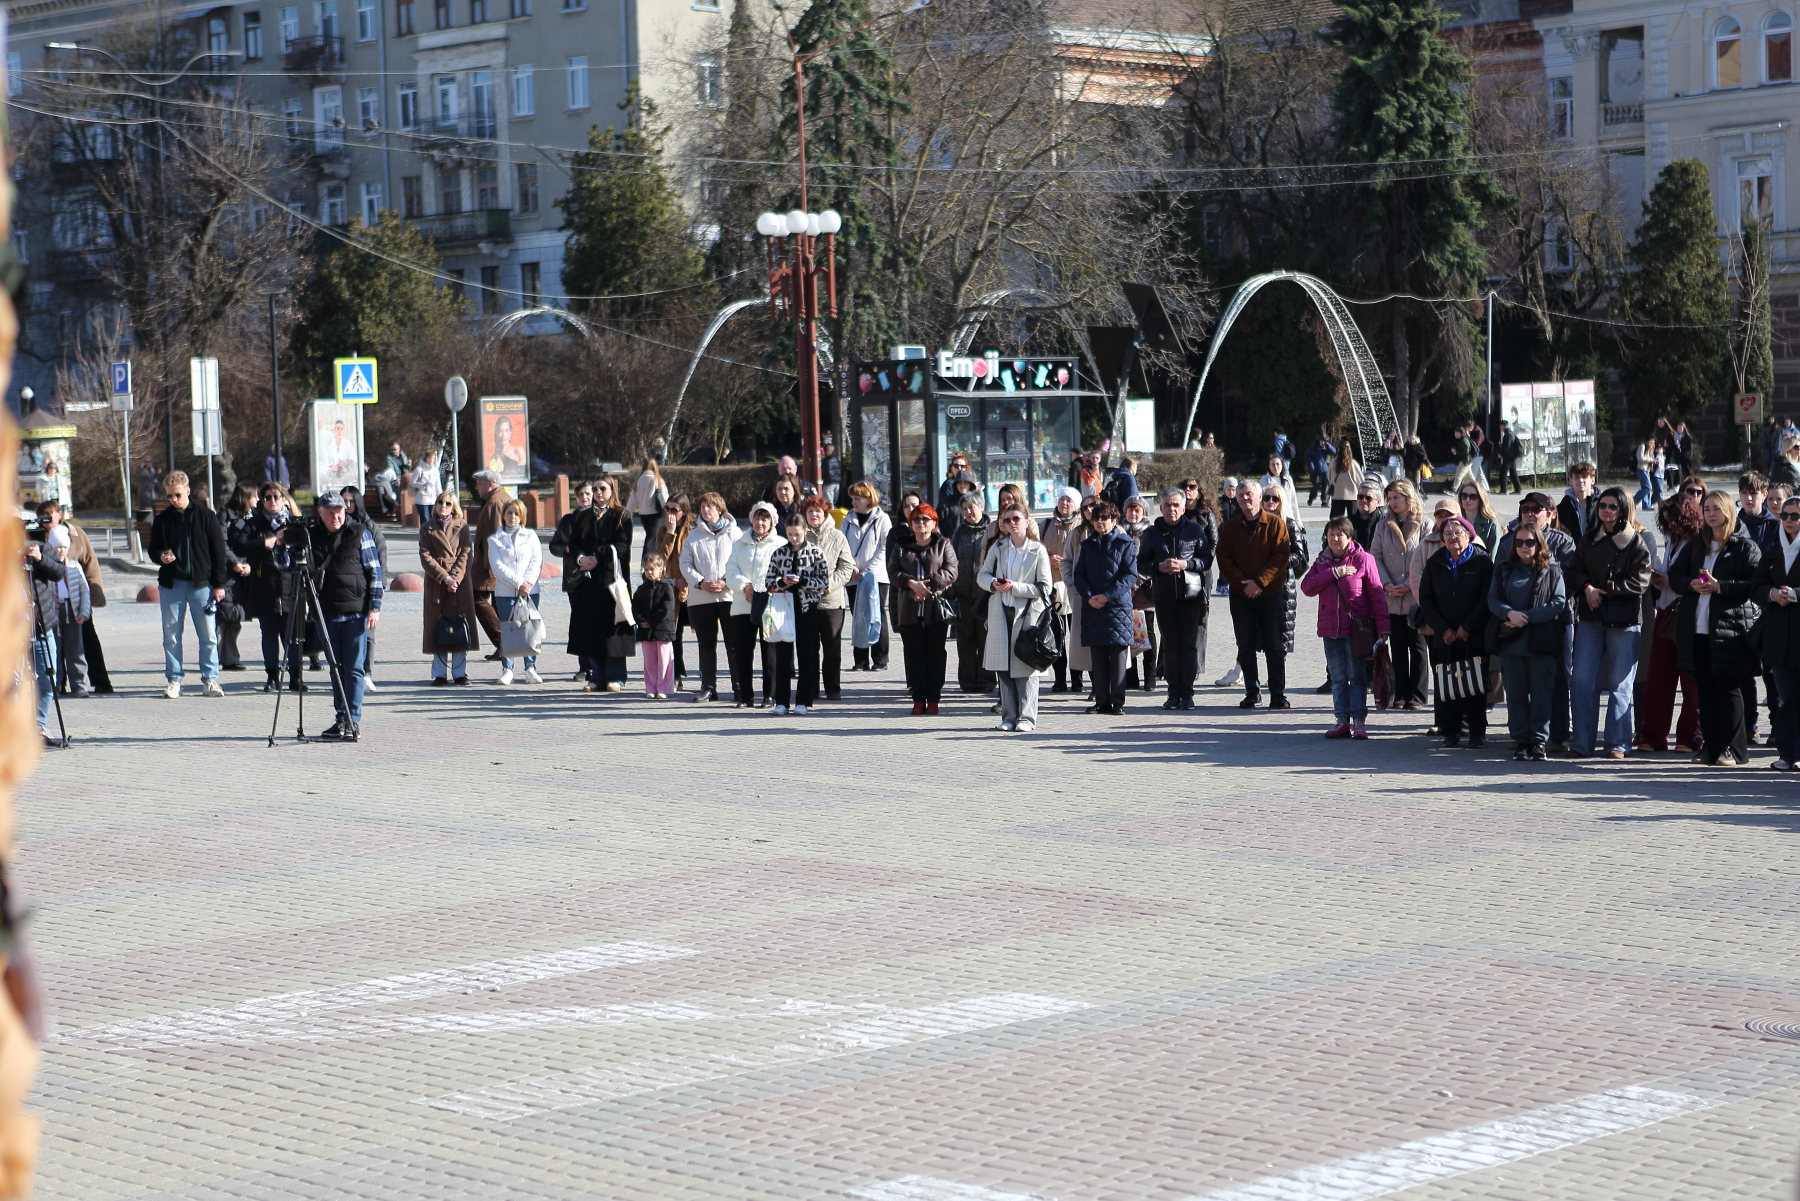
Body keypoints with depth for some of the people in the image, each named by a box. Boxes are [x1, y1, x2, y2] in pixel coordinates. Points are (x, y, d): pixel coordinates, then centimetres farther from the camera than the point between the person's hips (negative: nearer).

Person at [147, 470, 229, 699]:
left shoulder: (204, 515, 0)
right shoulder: (162, 519, 7)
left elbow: (218, 550, 2)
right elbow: (153, 549, 15)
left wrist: (218, 584, -2)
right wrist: (161, 556, -10)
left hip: (201, 583, -2)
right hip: (171, 584, 2)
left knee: (208, 635, -2)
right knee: (171, 635, 3)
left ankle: (210, 679, 6)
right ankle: (174, 680, 10)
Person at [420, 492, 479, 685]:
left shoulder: (462, 526, 8)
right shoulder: (427, 529, 6)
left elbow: (466, 554, 1)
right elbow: (426, 557, -2)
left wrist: (455, 577, -12)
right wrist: (444, 577, -13)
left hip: (460, 582, 1)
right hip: (435, 582, 0)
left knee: (460, 625, 0)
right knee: (438, 627, -1)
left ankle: (460, 673, 7)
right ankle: (439, 674, 5)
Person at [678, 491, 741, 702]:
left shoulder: (734, 533, 3)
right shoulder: (694, 535, 11)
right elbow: (685, 563, 7)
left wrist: (726, 583, -13)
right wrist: (701, 583, -8)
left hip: (730, 595, -3)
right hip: (700, 597, 3)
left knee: (734, 644, -2)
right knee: (706, 645, 5)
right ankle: (708, 688, 10)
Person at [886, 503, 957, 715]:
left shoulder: (943, 545, 6)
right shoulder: (901, 546, 14)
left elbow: (950, 571, -5)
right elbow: (893, 571, 4)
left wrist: (928, 584, -17)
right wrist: (911, 583, -14)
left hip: (936, 608, -2)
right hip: (909, 609, 2)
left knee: (935, 654, -1)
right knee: (914, 654, 0)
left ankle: (933, 699, 3)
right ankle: (918, 699, 4)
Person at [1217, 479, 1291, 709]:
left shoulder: (1275, 523, -1)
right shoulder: (1230, 527, 8)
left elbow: (1281, 556, -8)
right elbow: (1224, 559, 2)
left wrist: (1259, 582, -16)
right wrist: (1242, 583, -12)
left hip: (1270, 593, -3)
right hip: (1240, 595, 3)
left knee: (1274, 646, -2)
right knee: (1246, 647, 4)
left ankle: (1278, 694, 1)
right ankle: (1252, 693, 11)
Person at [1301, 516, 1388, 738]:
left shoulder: (1363, 560, -3)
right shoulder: (1322, 562, 12)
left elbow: (1377, 595, -5)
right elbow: (1307, 587, -4)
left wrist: (1382, 627, -11)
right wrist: (1333, 573, -14)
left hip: (1357, 628, -4)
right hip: (1331, 628, 4)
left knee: (1357, 676, -1)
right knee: (1338, 678, 8)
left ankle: (1359, 721, 2)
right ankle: (1342, 721, 12)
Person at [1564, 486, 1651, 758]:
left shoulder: (1636, 542, -1)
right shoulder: (1588, 541, 14)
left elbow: (1640, 580, -9)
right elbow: (1575, 570, 7)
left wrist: (1605, 591, -12)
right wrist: (1587, 588, -14)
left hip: (1624, 620, -4)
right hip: (1590, 618, 4)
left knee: (1620, 684, 0)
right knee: (1582, 680, -2)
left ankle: (1618, 743, 6)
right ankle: (1581, 743, 2)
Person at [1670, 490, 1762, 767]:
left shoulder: (1744, 546, -1)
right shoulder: (1695, 546, 18)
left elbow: (1755, 585, -8)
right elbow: (1674, 576, 16)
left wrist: (1720, 587, -18)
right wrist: (1692, 584, -5)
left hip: (1731, 628, -5)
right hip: (1697, 629, 6)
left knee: (1729, 689, -6)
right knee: (1706, 691, 7)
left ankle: (1734, 750, -2)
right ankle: (1710, 747, 12)